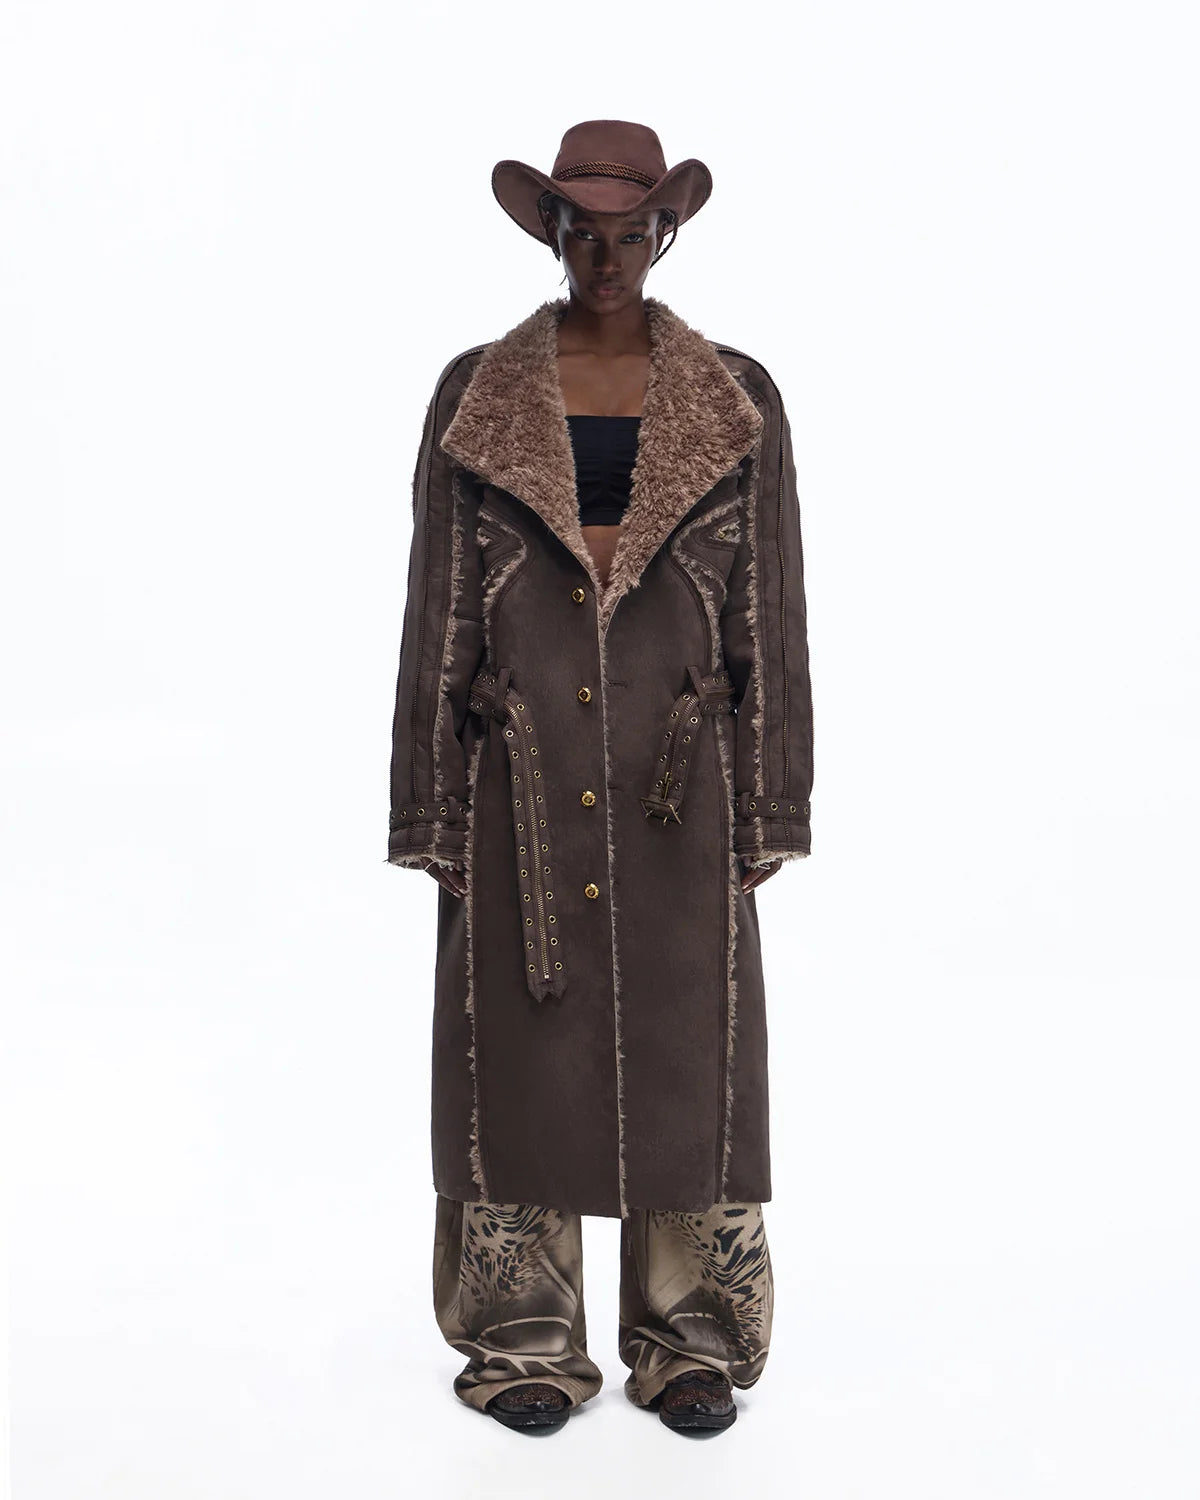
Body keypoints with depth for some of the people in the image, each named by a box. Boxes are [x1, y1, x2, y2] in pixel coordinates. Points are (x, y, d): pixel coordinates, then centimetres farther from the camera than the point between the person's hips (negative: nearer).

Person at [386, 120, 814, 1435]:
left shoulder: (737, 404, 5)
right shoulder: (474, 397, 4)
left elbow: (772, 615, 5)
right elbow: (436, 613, 4)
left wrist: (768, 809, 1)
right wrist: (433, 817, 1)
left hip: (678, 783, 0)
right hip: (522, 783, 0)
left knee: (685, 1052, 7)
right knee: (521, 1054, 6)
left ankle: (691, 1338, 24)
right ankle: (527, 1341, 24)